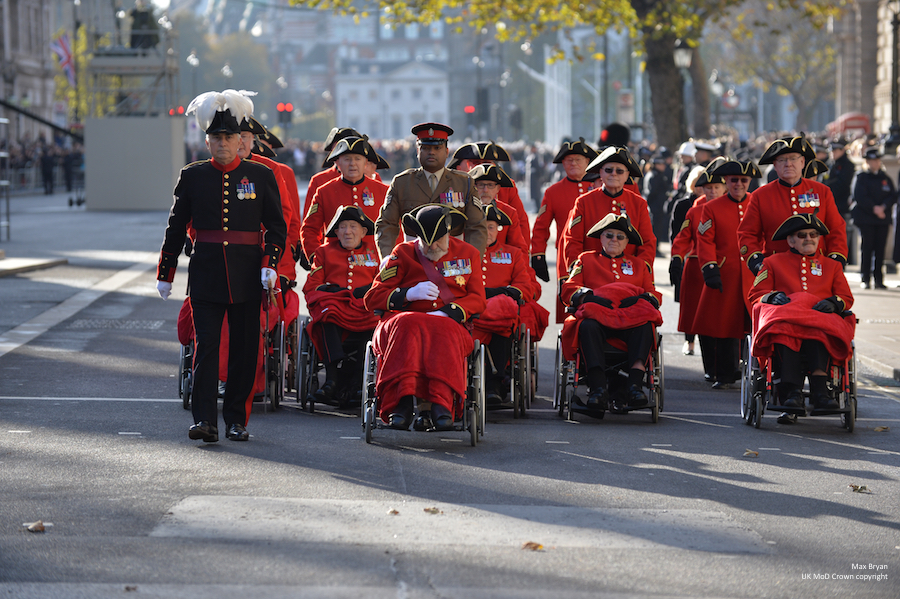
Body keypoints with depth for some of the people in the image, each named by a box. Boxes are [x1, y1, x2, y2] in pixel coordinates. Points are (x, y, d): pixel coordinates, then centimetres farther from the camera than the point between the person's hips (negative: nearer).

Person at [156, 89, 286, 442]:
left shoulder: (261, 176, 4)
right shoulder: (192, 177, 6)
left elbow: (277, 227, 5)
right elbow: (176, 228, 11)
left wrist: (270, 265, -8)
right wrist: (165, 274, 10)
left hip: (247, 276, 0)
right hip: (206, 274, 0)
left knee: (244, 348, 5)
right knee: (206, 346, -7)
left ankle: (237, 420, 15)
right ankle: (205, 421, -10)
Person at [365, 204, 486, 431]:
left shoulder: (467, 253, 18)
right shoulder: (403, 253, 15)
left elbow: (478, 299, 10)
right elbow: (372, 299, 12)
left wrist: (445, 313, -8)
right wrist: (409, 294, -7)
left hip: (451, 325, 0)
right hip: (404, 319, 0)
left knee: (442, 332, -39)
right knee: (408, 327, -39)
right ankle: (403, 402, -52)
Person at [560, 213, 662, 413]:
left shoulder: (637, 265, 31)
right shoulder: (586, 259, 26)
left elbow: (653, 295, 21)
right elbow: (568, 289, 14)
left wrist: (642, 298, -4)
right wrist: (589, 296, -8)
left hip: (630, 317, 1)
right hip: (597, 313, -1)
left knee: (644, 327, -38)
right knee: (588, 326, -41)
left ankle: (634, 385, -47)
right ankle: (598, 388, -50)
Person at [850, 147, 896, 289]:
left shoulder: (885, 178, 15)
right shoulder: (861, 177, 4)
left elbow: (893, 196, 7)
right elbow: (859, 197, -7)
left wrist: (883, 207, -10)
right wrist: (874, 208, -15)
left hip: (883, 218, 3)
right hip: (865, 218, -3)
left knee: (880, 249, 0)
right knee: (867, 248, -5)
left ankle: (878, 279, 4)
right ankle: (865, 279, -1)